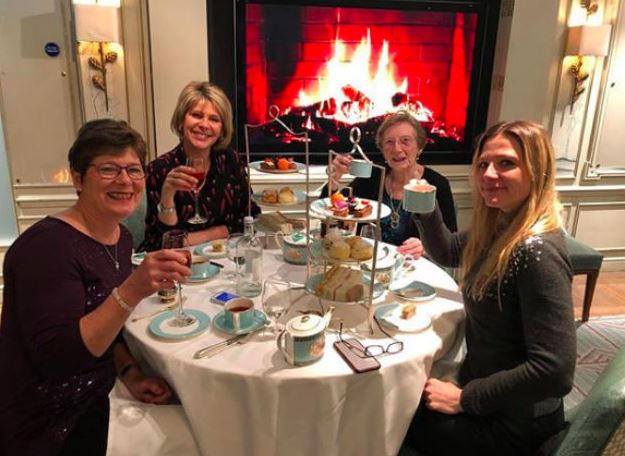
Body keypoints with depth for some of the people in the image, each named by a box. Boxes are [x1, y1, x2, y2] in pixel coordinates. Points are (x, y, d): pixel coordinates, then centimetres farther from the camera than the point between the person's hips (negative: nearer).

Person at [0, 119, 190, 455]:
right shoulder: (48, 245, -24)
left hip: (90, 409, 7)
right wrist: (131, 291, -39)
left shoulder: (121, 239, 0)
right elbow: (57, 357, -30)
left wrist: (131, 375, -5)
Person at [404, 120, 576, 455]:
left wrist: (465, 398, -20)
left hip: (513, 425, -7)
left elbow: (555, 371, -31)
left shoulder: (537, 251, -29)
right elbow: (448, 253, 15)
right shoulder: (500, 227, -2)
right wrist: (426, 210, -4)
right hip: (484, 389, 7)